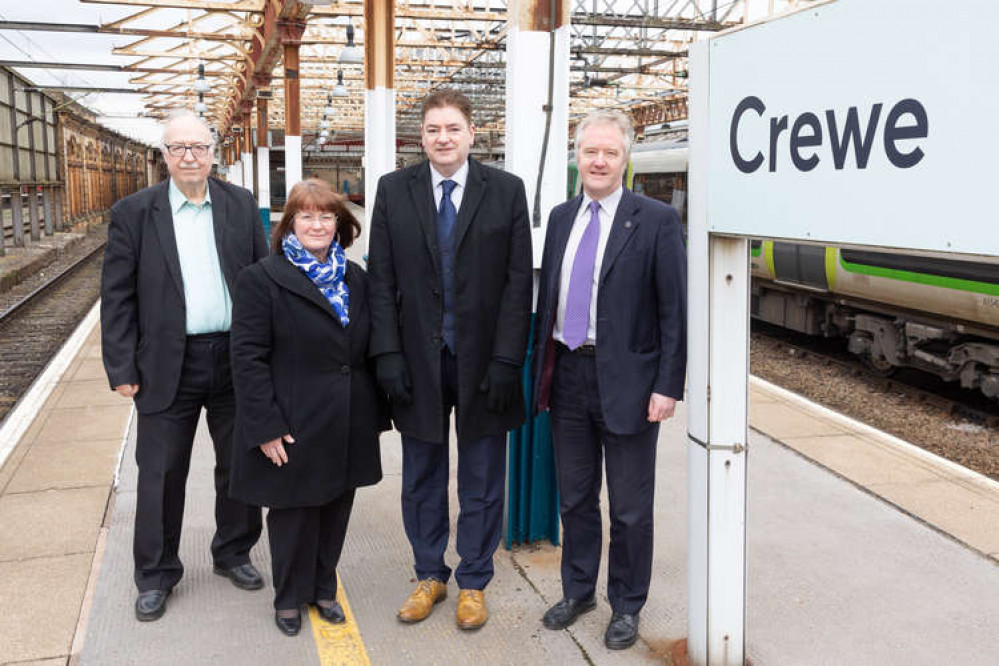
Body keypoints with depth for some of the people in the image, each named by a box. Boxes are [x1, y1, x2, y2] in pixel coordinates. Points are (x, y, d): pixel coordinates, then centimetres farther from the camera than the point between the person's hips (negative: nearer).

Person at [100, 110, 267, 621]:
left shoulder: (241, 205, 3)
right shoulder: (134, 212, -3)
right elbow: (117, 297, -2)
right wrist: (122, 368, -6)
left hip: (236, 358, 2)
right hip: (167, 365, -2)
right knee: (161, 474, 8)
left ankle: (234, 553, 34)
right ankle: (156, 574, 25)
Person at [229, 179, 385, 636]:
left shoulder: (354, 278, 11)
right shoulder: (262, 279, -7)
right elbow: (248, 358, -11)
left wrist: (374, 413, 9)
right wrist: (266, 427, -16)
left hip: (348, 428, 5)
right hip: (296, 428, -5)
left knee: (336, 510, 14)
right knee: (294, 512, 8)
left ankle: (323, 588, 33)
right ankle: (289, 598, 28)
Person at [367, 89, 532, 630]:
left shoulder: (506, 191, -1)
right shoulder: (393, 190, 4)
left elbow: (519, 281, -4)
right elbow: (381, 280, 2)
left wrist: (506, 360, -11)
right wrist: (387, 353, -6)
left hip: (483, 361, -1)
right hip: (418, 361, 2)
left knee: (481, 482, 10)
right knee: (422, 479, 14)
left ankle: (473, 583, 27)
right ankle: (429, 575, 32)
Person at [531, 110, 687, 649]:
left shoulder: (656, 220, -8)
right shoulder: (561, 217, 9)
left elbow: (674, 310, -9)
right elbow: (547, 296, 13)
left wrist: (668, 386, -13)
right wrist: (541, 371, 10)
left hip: (626, 382, -5)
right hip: (567, 376, 5)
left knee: (630, 507, 8)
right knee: (574, 497, 18)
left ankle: (627, 605, 27)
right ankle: (577, 591, 37)